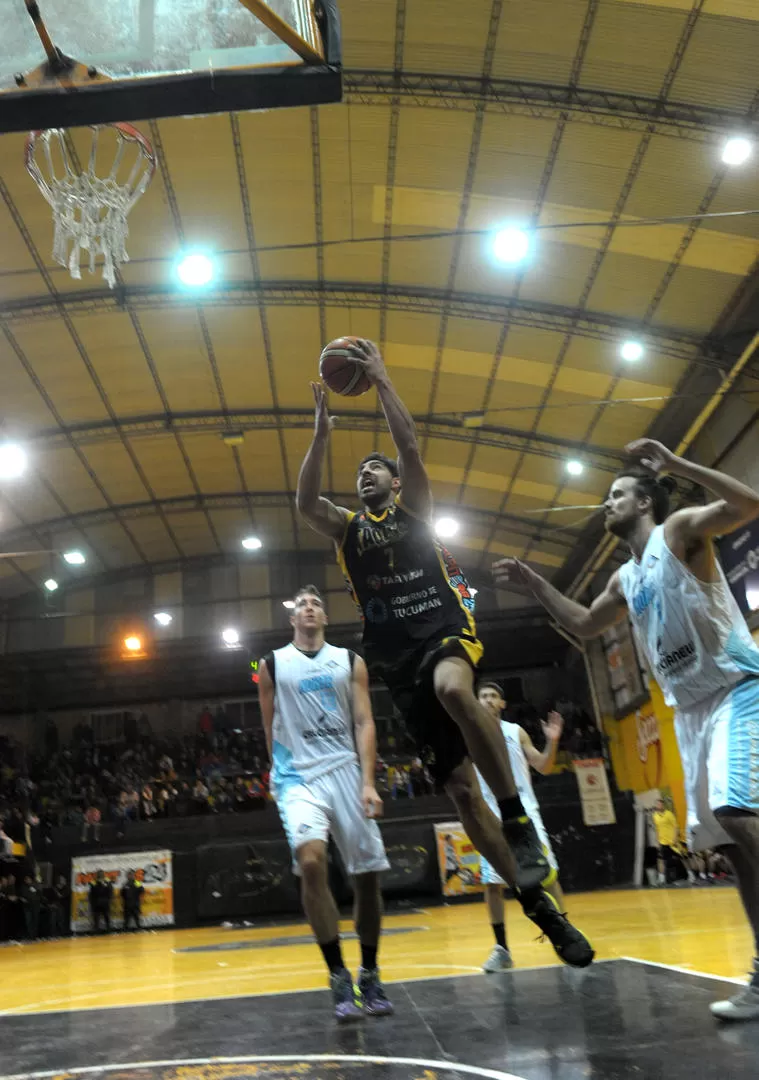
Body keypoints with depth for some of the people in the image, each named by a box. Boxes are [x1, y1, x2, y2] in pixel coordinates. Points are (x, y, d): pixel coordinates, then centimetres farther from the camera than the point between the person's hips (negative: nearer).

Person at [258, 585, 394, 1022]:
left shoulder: (350, 661, 9)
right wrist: (283, 776, 10)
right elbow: (271, 729, 13)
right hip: (298, 777, -2)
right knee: (311, 860, -25)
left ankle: (370, 975, 21)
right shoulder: (273, 664, 8)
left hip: (346, 772, 2)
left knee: (368, 872, 1)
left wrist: (368, 782, -9)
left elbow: (364, 723, 2)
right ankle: (339, 977, -15)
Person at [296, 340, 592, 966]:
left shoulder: (414, 508, 14)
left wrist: (380, 380, 0)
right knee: (459, 786, -3)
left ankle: (519, 819, -29)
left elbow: (410, 446, -1)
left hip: (445, 629, -3)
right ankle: (538, 904, 3)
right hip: (397, 658, 3)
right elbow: (305, 501, 1)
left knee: (452, 689, -41)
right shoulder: (346, 528, 21)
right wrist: (322, 433, -3)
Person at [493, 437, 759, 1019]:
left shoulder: (679, 530, -5)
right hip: (692, 708, 9)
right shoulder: (626, 579, 17)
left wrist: (675, 464, -25)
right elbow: (584, 625, 29)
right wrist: (535, 584, 23)